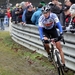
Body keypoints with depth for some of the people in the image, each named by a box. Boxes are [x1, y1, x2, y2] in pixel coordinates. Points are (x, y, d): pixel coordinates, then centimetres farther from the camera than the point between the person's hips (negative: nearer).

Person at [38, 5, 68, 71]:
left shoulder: (53, 15, -29)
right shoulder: (41, 18, -27)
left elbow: (58, 24, -36)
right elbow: (40, 29, -28)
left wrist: (61, 33, -52)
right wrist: (42, 38, -42)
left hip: (53, 30, 0)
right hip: (45, 31, 0)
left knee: (59, 48, -6)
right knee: (46, 43, -29)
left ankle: (64, 64, -1)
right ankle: (49, 54, 4)